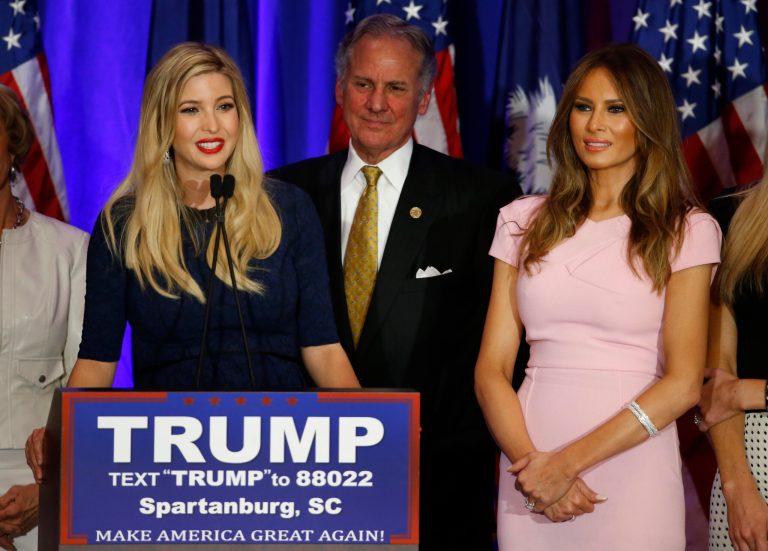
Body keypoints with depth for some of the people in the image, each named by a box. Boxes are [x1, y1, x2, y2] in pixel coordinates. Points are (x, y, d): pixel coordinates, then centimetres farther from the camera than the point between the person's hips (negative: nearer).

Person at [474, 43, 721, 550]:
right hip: (529, 466, 3)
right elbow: (492, 368, 4)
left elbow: (683, 383, -8)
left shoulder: (687, 231, 0)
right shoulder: (525, 222, 8)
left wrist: (569, 461, -14)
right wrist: (529, 462, -13)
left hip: (633, 477, -2)